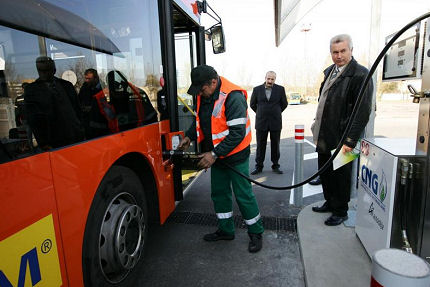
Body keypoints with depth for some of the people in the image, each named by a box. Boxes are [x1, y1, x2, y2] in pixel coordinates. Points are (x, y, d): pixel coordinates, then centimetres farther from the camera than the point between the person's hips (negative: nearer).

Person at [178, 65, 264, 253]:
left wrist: (214, 154, -26)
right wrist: (189, 136, 3)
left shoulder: (233, 97, -24)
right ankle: (226, 230, 34)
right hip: (216, 155, 8)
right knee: (219, 193, 15)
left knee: (243, 195, 2)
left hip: (235, 155, -8)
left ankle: (256, 233, 23)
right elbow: (200, 120, 18)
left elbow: (237, 133, -27)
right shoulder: (204, 96, 1)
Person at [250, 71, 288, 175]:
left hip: (275, 122, 0)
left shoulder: (280, 89, 1)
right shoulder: (257, 89, 2)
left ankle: (275, 166, 19)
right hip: (261, 122, 0)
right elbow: (252, 104, 11)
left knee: (275, 145, 7)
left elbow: (284, 104, 11)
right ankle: (258, 166, 14)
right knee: (260, 145, 5)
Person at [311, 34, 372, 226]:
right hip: (324, 137, 8)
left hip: (341, 139, -7)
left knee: (340, 176, 7)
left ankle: (341, 211, 26)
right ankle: (330, 203, 38)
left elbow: (363, 112, -18)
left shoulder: (360, 74, -13)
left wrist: (350, 141, -20)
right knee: (325, 173, 18)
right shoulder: (329, 71, 12)